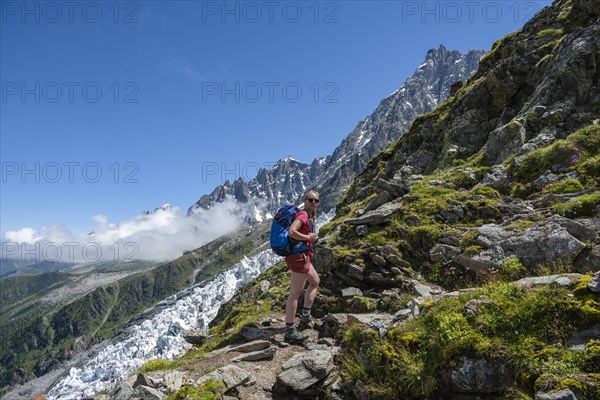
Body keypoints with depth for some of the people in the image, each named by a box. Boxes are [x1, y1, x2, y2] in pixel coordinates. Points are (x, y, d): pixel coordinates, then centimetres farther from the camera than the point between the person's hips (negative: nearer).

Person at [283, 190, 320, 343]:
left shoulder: (309, 216, 16)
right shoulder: (303, 214, -14)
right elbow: (291, 232, -28)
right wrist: (308, 237, -16)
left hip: (303, 256, 11)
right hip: (298, 256, -11)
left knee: (315, 281, 26)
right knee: (296, 292, -8)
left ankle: (305, 315, 27)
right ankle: (290, 331, -5)